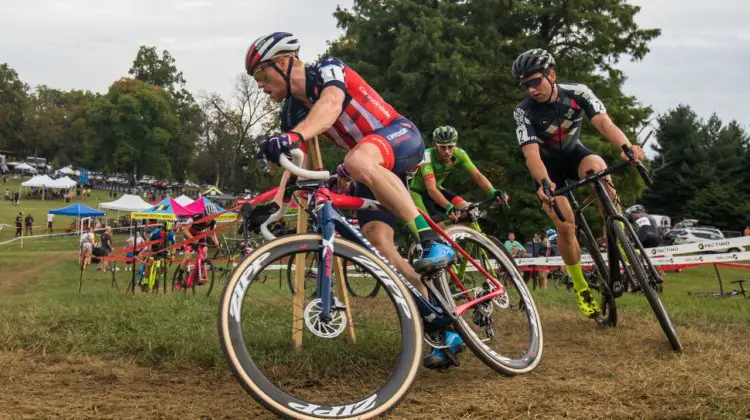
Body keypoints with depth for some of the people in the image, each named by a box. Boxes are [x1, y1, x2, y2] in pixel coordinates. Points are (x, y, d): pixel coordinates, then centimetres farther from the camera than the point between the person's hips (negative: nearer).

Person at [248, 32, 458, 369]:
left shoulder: (327, 70, -15)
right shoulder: (292, 111, 6)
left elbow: (331, 104, -38)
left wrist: (294, 136, -56)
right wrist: (275, 203, -14)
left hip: (401, 137, -7)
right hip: (374, 173, 7)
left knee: (357, 160, -41)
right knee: (378, 242, -13)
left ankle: (433, 242, -35)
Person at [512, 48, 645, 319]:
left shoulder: (577, 93, -21)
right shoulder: (524, 112, -25)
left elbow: (603, 123, -34)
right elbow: (531, 153, -34)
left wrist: (626, 146, -54)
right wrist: (544, 182, -54)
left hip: (573, 153, 1)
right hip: (547, 165, -1)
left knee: (597, 167, -35)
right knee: (565, 225, -16)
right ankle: (581, 288, 4)